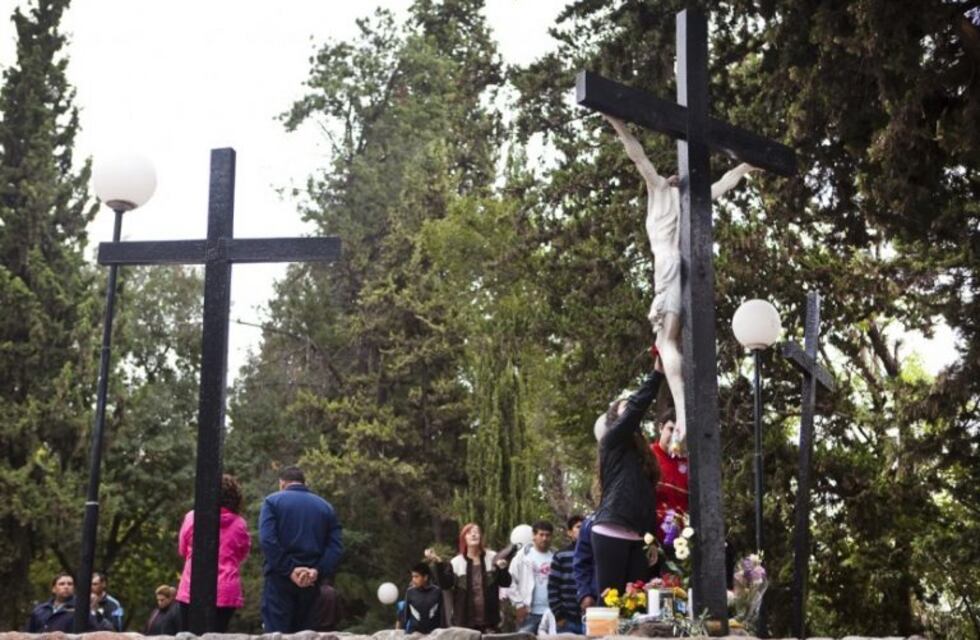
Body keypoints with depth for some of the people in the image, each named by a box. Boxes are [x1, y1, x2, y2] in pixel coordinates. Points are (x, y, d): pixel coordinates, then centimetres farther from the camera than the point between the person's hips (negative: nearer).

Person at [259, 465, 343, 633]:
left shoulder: (272, 501, 3)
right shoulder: (325, 507, 13)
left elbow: (267, 540, -13)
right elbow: (336, 547, 0)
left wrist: (289, 570, -14)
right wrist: (318, 571, -11)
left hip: (280, 577, -3)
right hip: (311, 581, 3)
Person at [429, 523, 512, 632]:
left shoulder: (492, 558, 3)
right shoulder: (456, 562, 1)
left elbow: (505, 583, 3)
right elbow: (445, 584, -8)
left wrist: (503, 569, -18)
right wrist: (438, 563, -19)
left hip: (489, 620, 1)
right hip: (465, 621, -1)